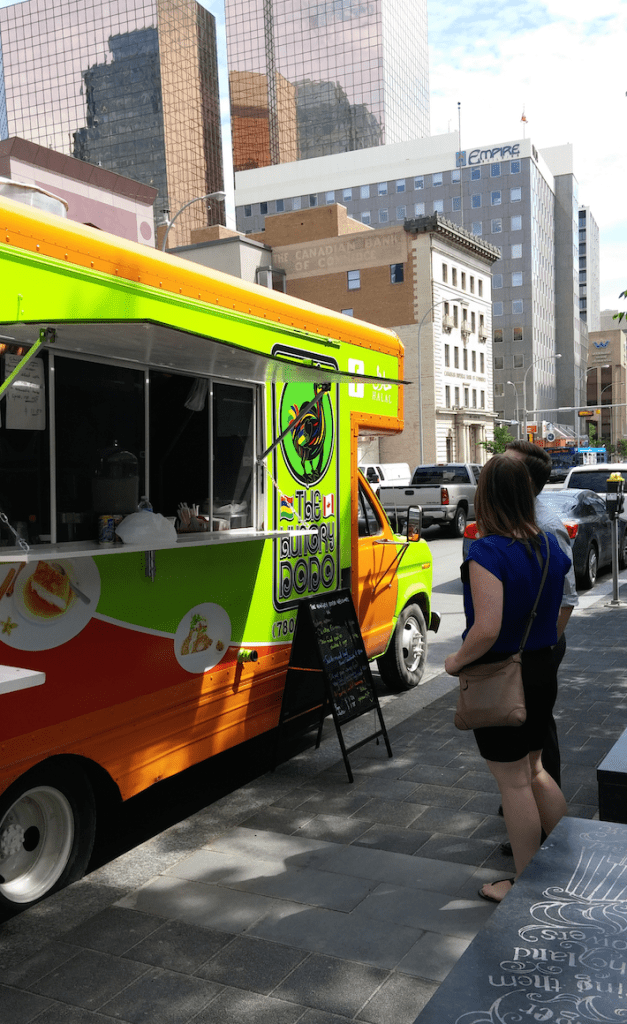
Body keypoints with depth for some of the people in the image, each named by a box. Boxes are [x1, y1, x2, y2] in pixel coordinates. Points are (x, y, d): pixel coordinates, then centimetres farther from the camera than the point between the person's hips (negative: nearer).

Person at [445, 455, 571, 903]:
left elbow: (486, 630, -30)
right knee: (533, 769, 24)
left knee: (513, 782, 7)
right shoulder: (549, 545, 0)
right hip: (542, 671, 7)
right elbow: (562, 609, 12)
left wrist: (456, 661, -13)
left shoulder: (488, 552, -23)